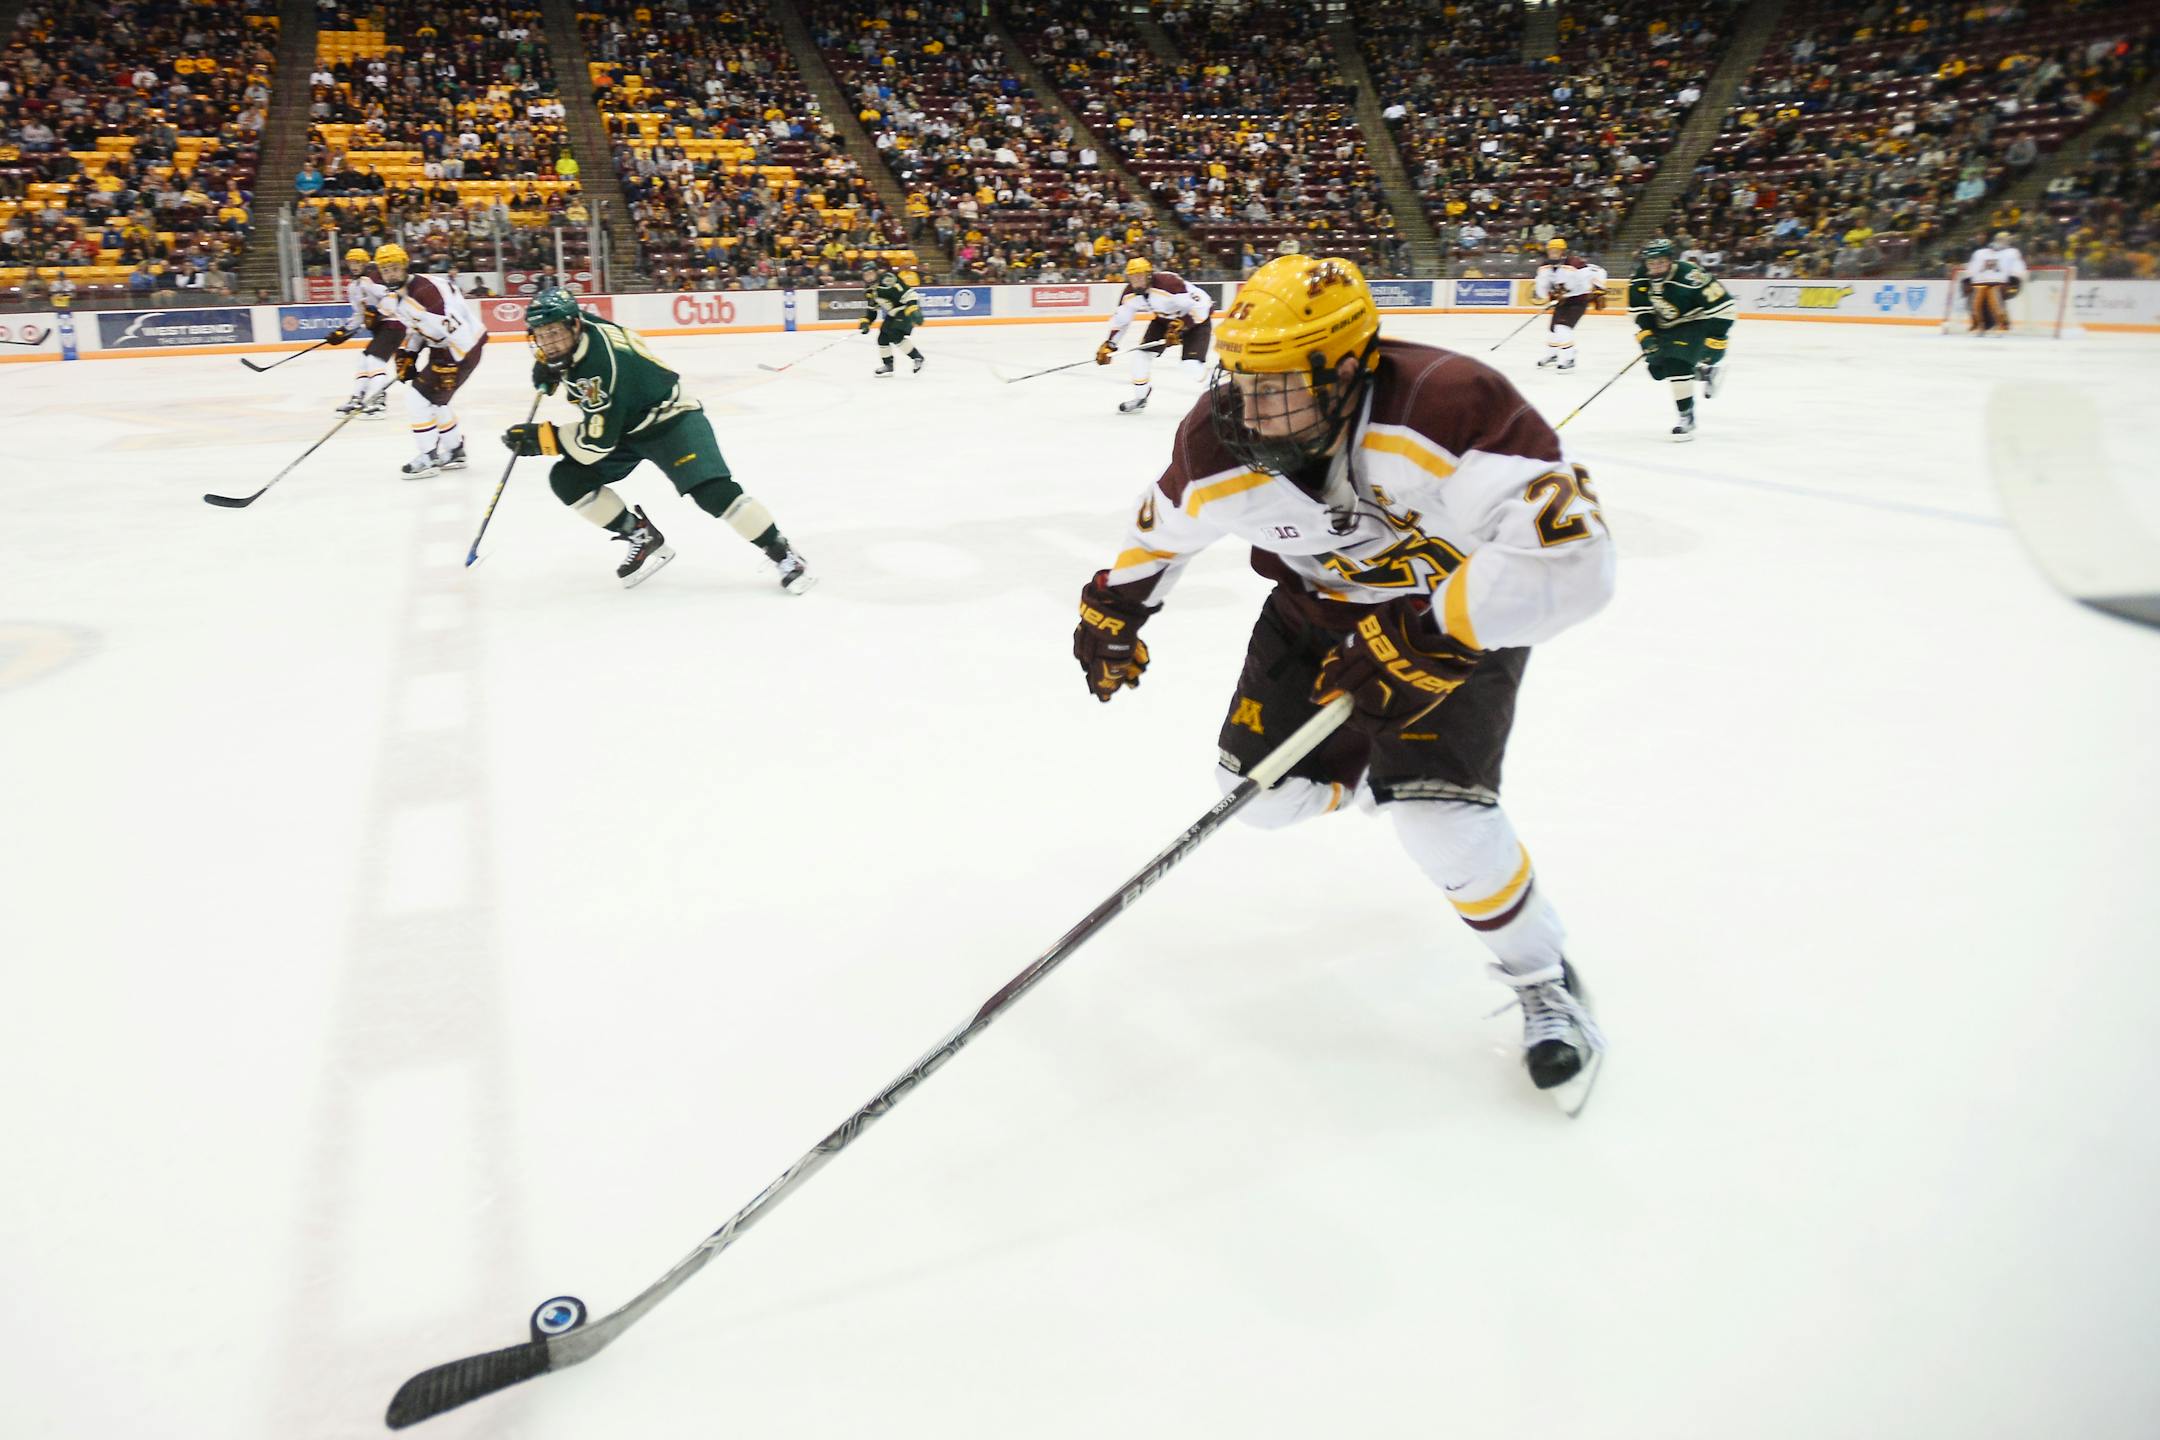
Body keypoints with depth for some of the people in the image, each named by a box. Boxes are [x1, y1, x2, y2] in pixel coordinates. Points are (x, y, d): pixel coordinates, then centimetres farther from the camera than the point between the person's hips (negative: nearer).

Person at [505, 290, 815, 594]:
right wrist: (546, 365, 2)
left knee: (712, 491, -27)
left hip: (669, 419, -9)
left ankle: (783, 554, -12)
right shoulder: (573, 328, -10)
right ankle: (644, 539, 6)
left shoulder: (600, 365, -34)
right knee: (567, 480, -8)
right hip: (623, 425, 9)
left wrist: (540, 437, -25)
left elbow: (597, 443, -32)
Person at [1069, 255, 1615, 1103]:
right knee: (1259, 794, 1)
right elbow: (1165, 524, 3)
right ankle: (1368, 768, 38)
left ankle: (1544, 981, 8)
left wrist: (1422, 638, -45)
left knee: (1439, 816, -20)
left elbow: (1569, 558, -45)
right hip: (1323, 609, 5)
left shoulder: (1447, 406, -38)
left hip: (1458, 606, -5)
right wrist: (1113, 608, 13)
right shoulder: (1223, 444, -21)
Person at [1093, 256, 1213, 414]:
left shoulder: (1169, 283, -36)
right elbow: (1120, 318, -1)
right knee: (1142, 351, -1)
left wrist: (1180, 327, -36)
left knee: (1192, 360, -22)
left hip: (1199, 314, -7)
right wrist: (1109, 344, -6)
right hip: (1166, 317, 7)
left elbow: (1198, 307, -33)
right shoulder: (1130, 293, -14)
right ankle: (1140, 398, 15)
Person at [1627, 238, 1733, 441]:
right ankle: (1704, 371, 31)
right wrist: (1646, 334, -12)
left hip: (1696, 323, -7)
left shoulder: (1690, 277, -30)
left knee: (1677, 364, -25)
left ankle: (1687, 417, -17)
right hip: (1666, 327, 8)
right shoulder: (1639, 280, -12)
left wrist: (1716, 340, -26)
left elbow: (1722, 305, -26)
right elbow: (1640, 310, 2)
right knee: (1657, 370, 8)